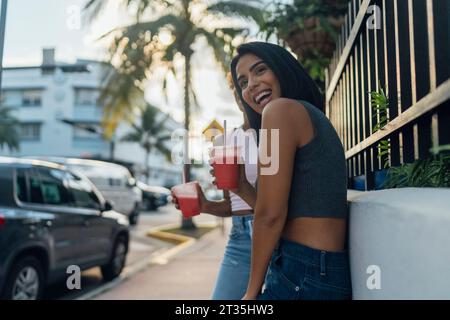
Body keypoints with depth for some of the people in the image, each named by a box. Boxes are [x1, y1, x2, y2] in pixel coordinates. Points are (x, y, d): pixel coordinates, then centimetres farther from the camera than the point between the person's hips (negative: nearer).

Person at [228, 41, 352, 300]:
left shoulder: (281, 108, -11)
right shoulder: (313, 117, 16)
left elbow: (271, 215, -15)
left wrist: (252, 291, -6)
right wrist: (240, 187, 12)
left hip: (303, 276, -9)